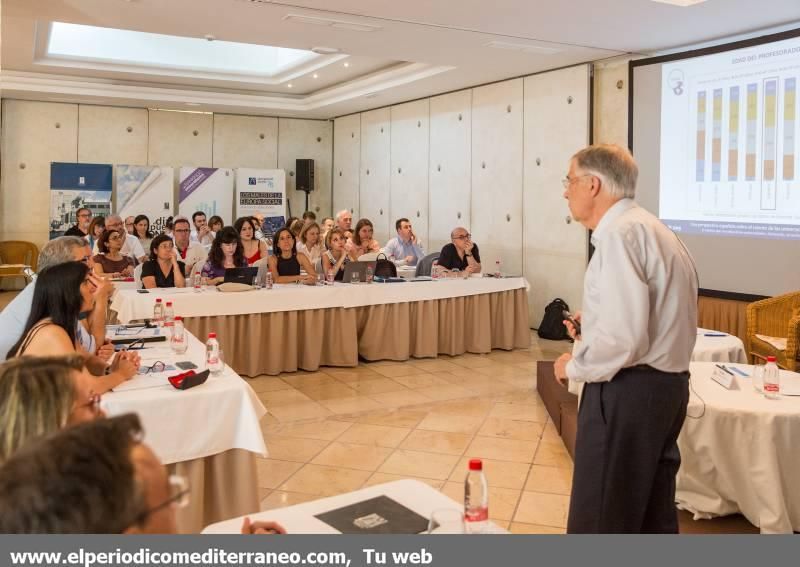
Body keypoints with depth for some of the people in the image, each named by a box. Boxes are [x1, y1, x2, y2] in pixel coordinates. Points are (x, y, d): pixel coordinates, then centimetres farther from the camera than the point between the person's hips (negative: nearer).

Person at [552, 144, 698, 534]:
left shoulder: (620, 233, -17)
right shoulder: (650, 228, 15)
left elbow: (623, 338, -26)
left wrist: (574, 366, -10)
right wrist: (591, 327, 11)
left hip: (627, 392, -10)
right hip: (665, 384, 11)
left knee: (599, 522, 0)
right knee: (653, 517, 20)